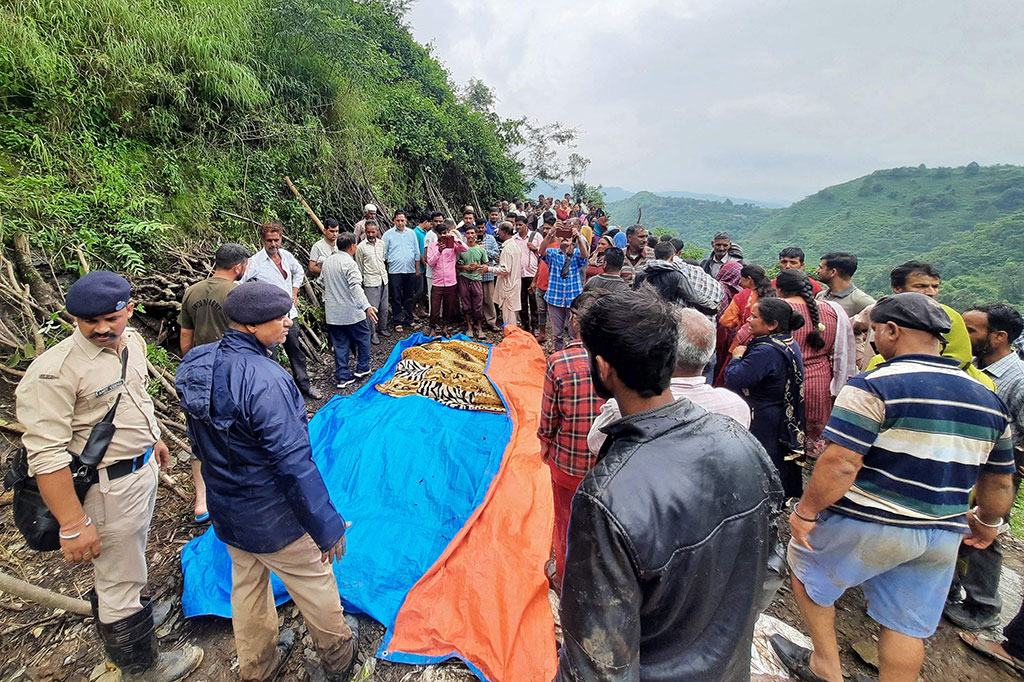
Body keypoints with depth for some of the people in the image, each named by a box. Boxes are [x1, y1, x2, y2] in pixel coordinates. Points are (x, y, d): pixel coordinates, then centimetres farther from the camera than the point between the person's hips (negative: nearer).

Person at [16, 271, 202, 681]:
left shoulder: (132, 341, -1)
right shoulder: (55, 370, -26)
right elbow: (46, 455, -25)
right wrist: (73, 525, -23)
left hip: (144, 467, 7)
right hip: (108, 487, -7)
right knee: (118, 583, 12)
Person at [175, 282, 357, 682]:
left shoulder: (196, 364, -6)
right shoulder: (264, 379, -33)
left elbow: (200, 442, 8)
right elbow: (294, 464, -31)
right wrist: (326, 526, -21)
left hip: (225, 513, 8)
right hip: (272, 518, -7)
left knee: (246, 585, 27)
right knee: (314, 583, 17)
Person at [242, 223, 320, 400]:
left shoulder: (286, 255, 4)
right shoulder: (255, 261, -13)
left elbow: (299, 272, 24)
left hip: (289, 312, 6)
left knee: (295, 350, 16)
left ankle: (304, 386, 29)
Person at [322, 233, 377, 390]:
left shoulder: (327, 262, 10)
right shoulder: (349, 263, -16)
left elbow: (322, 282, 22)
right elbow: (355, 287, -28)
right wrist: (367, 306, -35)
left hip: (332, 313, 7)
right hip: (351, 312, -7)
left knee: (340, 344, 10)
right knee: (363, 337, 13)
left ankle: (342, 377, 13)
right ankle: (362, 370, 20)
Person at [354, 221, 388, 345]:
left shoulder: (382, 244, 7)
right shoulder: (361, 247, -7)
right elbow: (359, 267, -1)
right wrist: (360, 283, 3)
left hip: (383, 280, 5)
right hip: (371, 282, -5)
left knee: (384, 308, 12)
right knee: (372, 309, -3)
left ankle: (382, 328, 29)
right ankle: (372, 333, 8)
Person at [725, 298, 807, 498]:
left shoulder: (766, 351, -26)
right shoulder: (790, 344, 6)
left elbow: (734, 380, -29)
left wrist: (737, 357, -13)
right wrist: (746, 350, 2)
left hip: (765, 427, -10)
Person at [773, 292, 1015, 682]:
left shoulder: (874, 386, -19)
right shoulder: (988, 400, 6)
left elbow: (840, 465, -26)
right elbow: (1001, 482, 14)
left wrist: (805, 511, -14)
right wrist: (987, 522, 31)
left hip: (868, 526, -6)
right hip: (943, 535, 7)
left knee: (805, 564, 19)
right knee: (907, 626, 19)